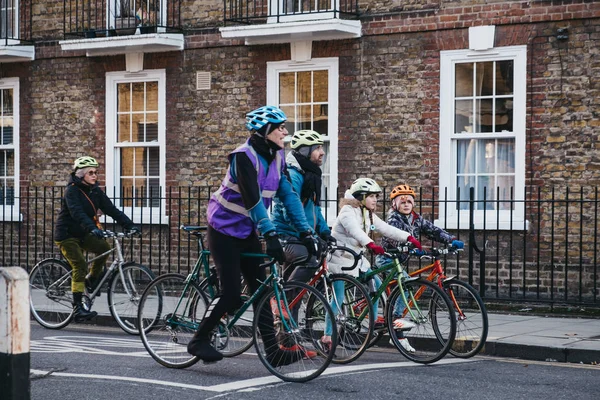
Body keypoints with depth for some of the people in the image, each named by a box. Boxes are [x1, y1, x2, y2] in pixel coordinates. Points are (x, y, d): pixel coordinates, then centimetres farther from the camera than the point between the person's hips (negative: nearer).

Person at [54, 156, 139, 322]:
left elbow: (111, 209, -4)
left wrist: (129, 225, -17)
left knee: (104, 247, -18)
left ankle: (91, 280, 3)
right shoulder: (72, 190, -17)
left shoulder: (95, 191, 3)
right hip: (66, 235, -6)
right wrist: (92, 228, -49)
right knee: (80, 265, -20)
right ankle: (77, 307, -18)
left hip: (82, 234, 6)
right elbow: (77, 213, -33)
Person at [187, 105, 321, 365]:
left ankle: (273, 351, 1)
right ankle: (199, 341, 7)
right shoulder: (244, 156, -22)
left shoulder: (277, 157, 0)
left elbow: (289, 195, -2)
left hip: (247, 232, 7)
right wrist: (271, 235, -38)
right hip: (224, 230, -7)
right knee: (231, 295, -10)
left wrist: (305, 231, -9)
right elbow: (252, 199, -31)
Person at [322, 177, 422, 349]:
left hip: (356, 258, 9)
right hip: (341, 257, -9)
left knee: (376, 284, 6)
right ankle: (327, 335, -9)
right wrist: (371, 244, -53)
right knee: (339, 296, -12)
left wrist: (408, 238, -9)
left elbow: (386, 229, 3)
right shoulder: (348, 212, -18)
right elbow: (355, 230, -36)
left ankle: (373, 319, 22)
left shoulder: (369, 215, 10)